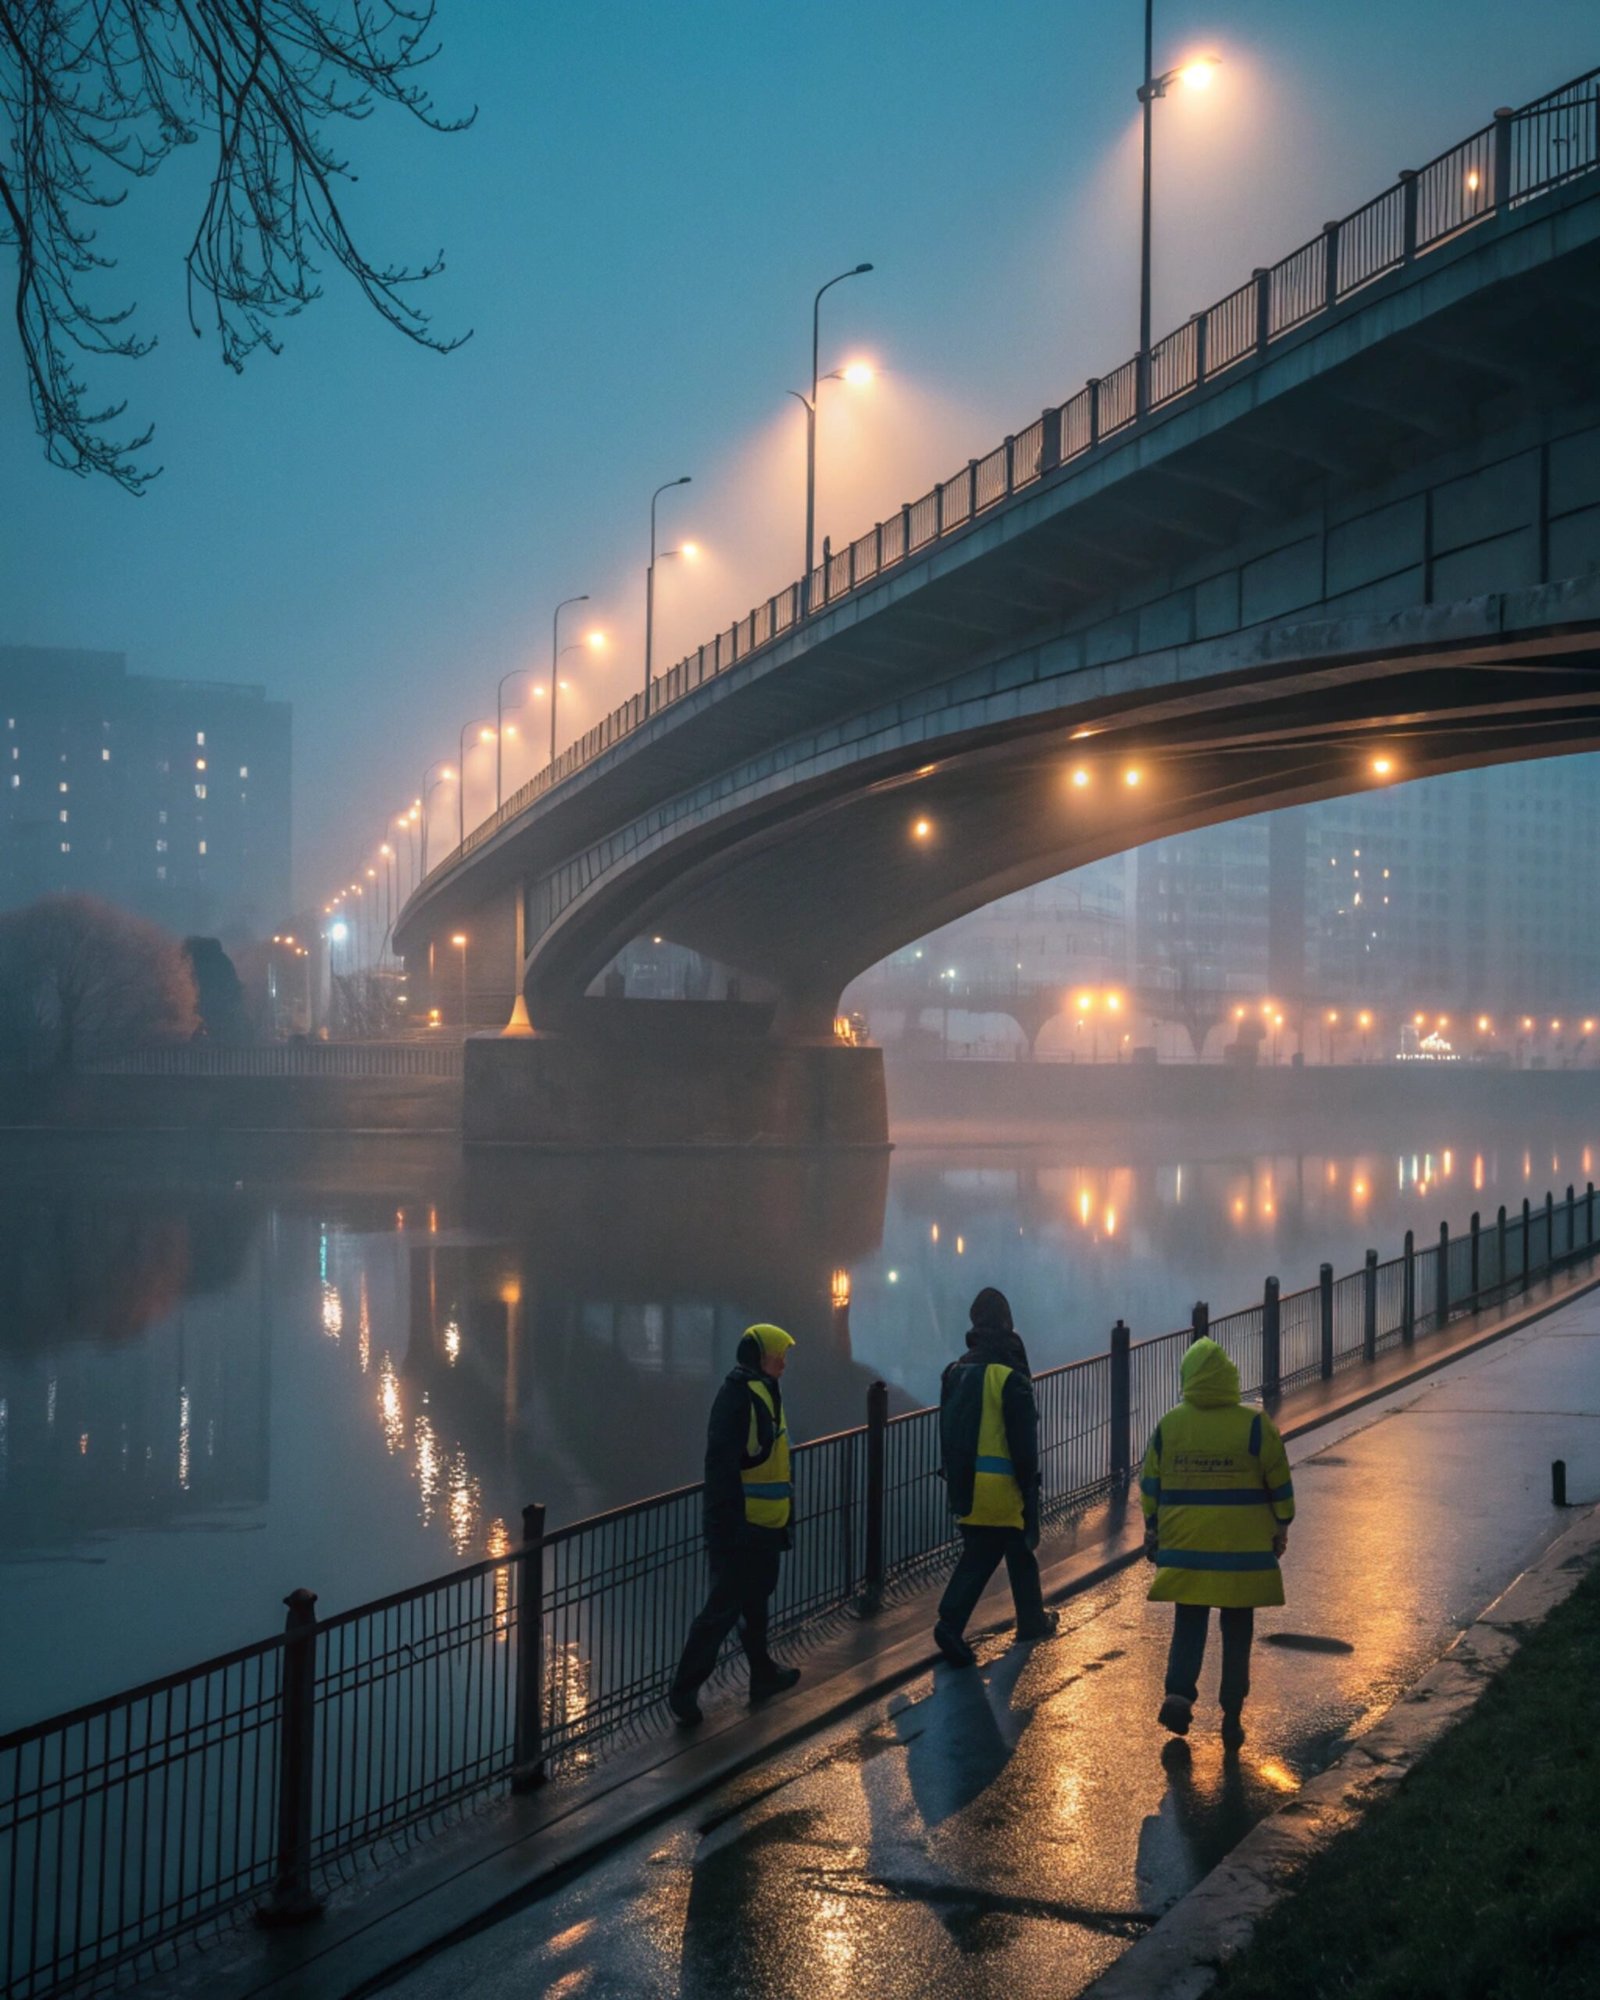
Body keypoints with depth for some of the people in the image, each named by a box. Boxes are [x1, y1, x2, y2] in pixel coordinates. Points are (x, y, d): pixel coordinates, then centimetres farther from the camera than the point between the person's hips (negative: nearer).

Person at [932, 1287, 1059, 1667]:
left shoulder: (956, 1373, 6)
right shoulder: (1009, 1377, -13)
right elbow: (1023, 1440, -13)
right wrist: (1030, 1486, -6)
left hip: (966, 1483, 5)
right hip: (1004, 1485, -5)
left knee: (975, 1556, 9)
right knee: (1020, 1552, 12)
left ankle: (951, 1623, -6)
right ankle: (1033, 1621, 26)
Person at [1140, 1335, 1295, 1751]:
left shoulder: (1169, 1426, -2)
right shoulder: (1254, 1425, -9)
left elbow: (1150, 1486, 5)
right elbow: (1279, 1483, -2)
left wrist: (1153, 1531, 16)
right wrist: (1281, 1526, 11)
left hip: (1185, 1549, 1)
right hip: (1244, 1550, -1)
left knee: (1188, 1626, 11)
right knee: (1237, 1632, 10)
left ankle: (1179, 1693, -9)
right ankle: (1232, 1716, 12)